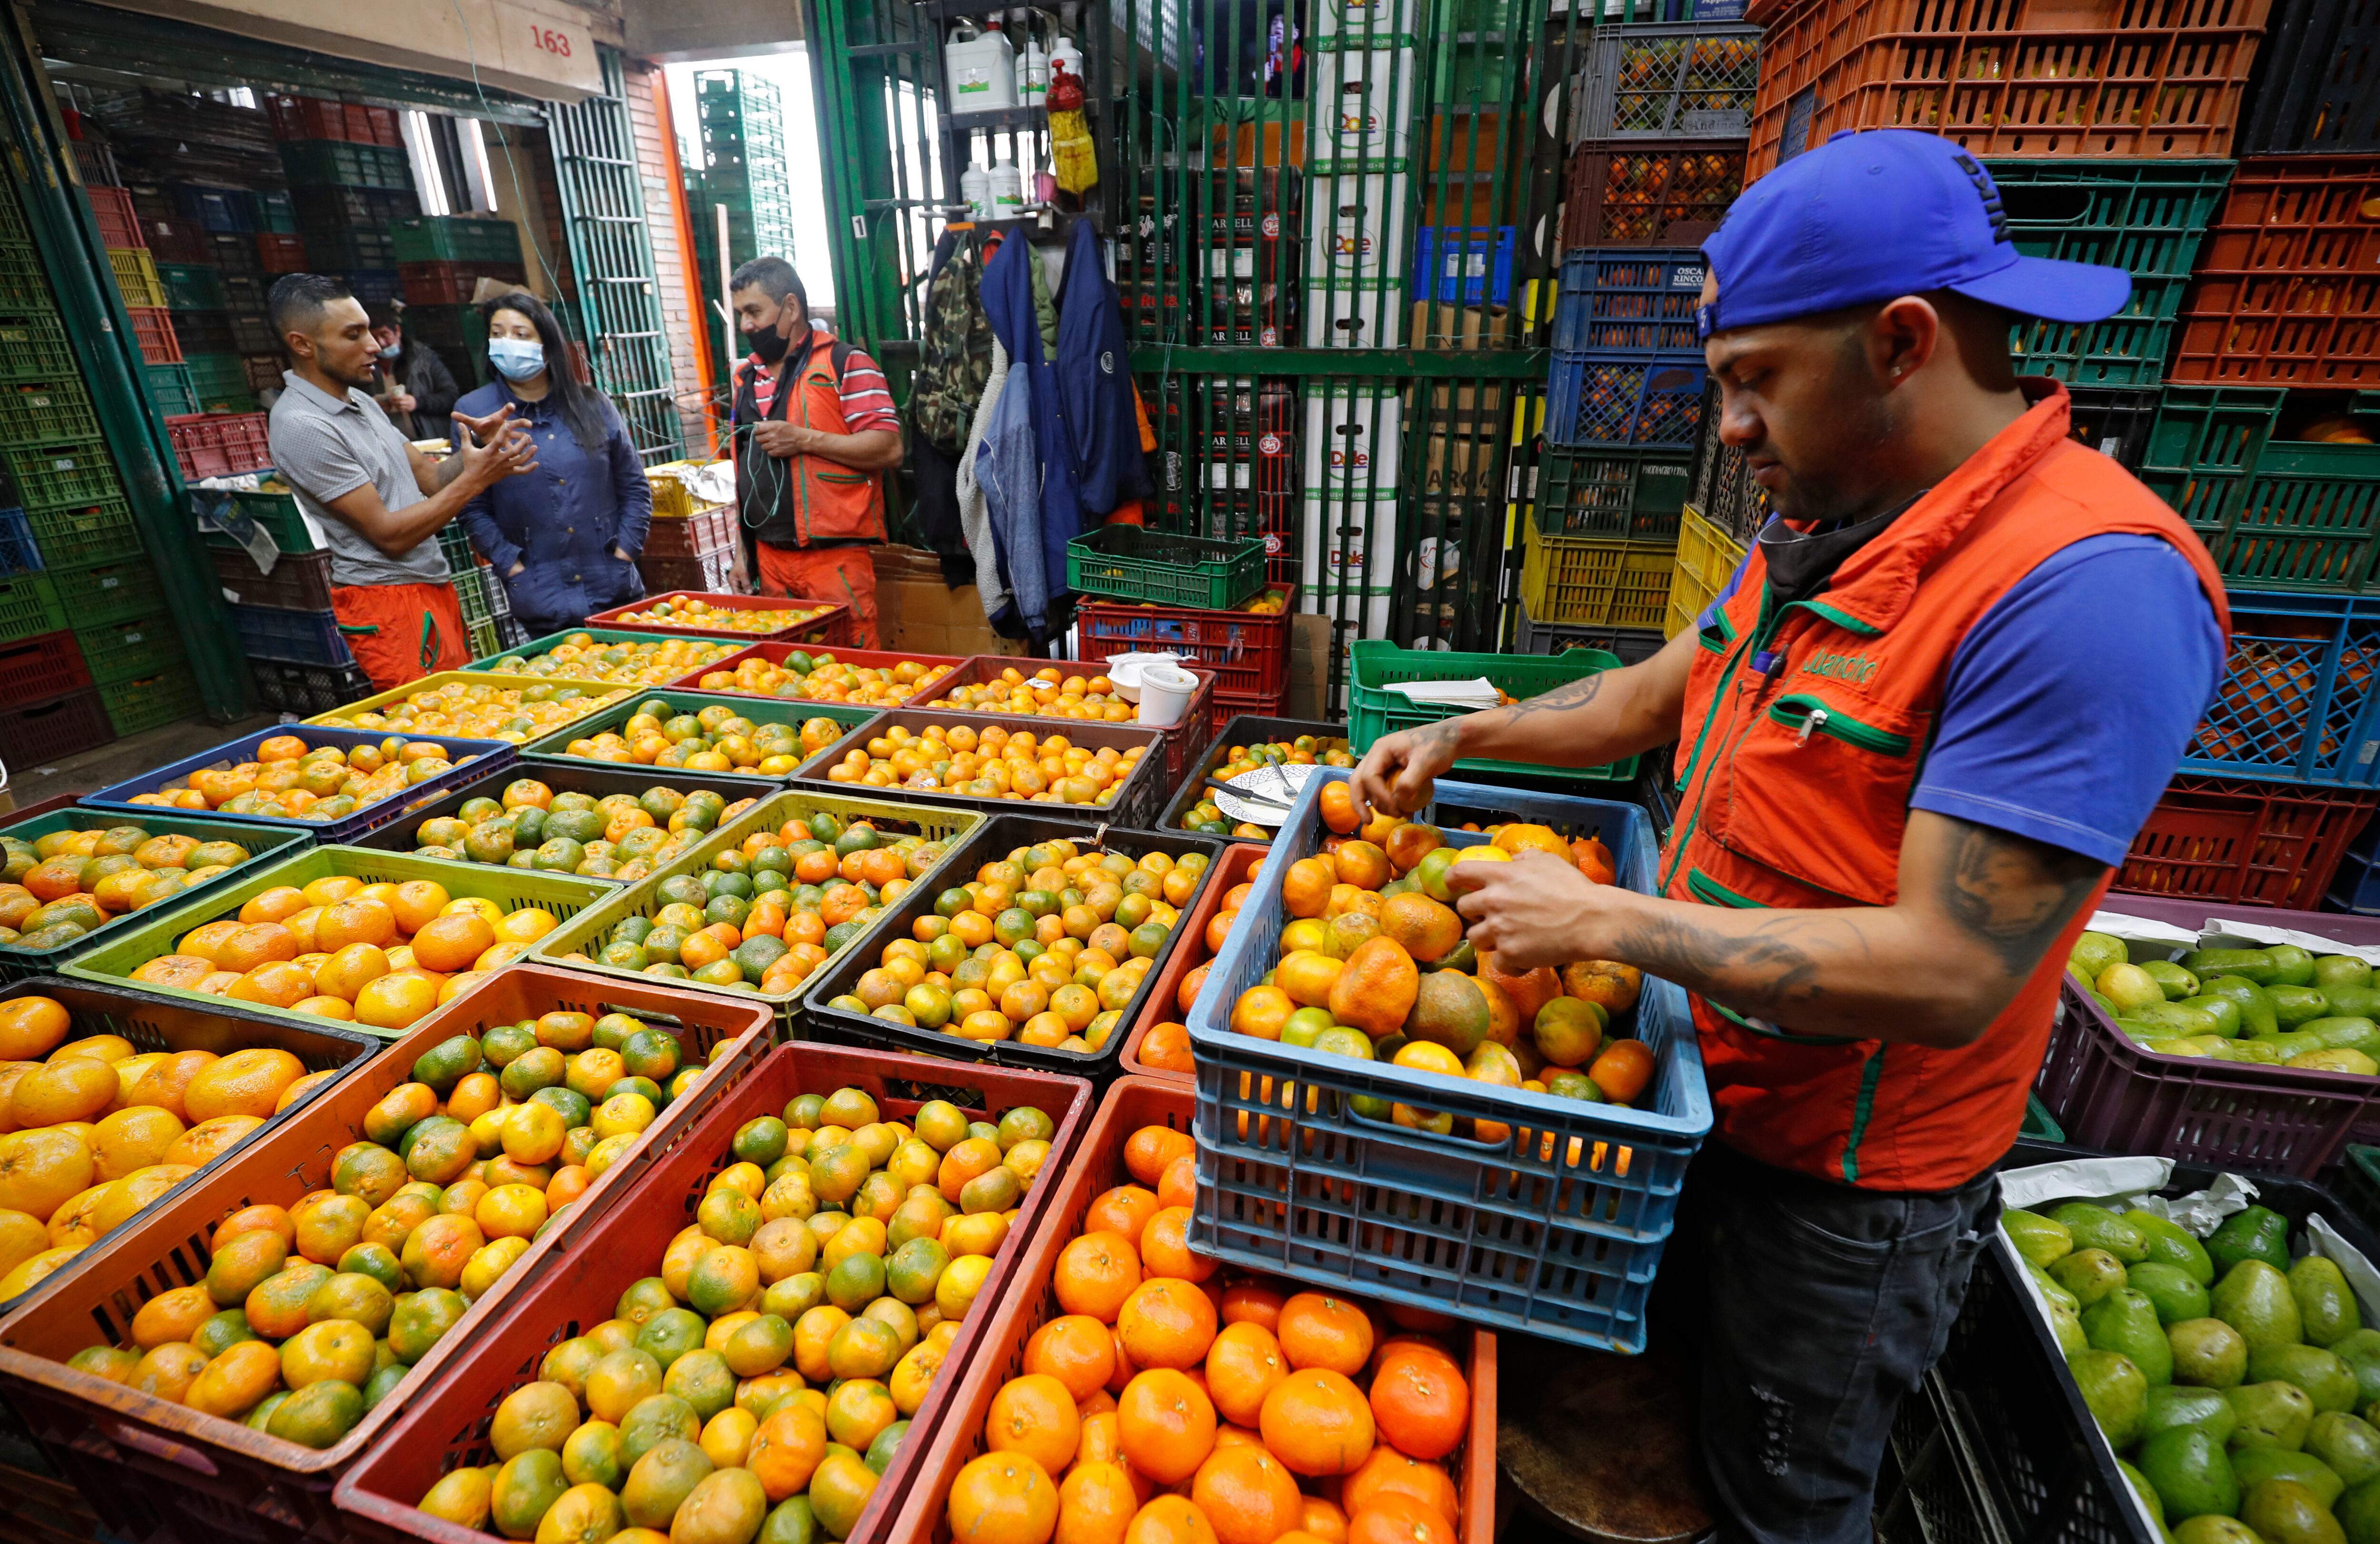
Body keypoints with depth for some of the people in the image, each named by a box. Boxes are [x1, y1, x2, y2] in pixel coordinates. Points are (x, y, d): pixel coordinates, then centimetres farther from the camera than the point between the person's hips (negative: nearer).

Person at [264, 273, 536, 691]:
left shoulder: (360, 401, 13)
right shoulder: (302, 426, -14)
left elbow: (429, 477, 12)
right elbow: (389, 534, -17)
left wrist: (477, 447, -7)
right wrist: (473, 480, -18)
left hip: (433, 587, 8)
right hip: (387, 604, -8)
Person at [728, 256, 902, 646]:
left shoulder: (845, 363, -4)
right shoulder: (747, 377, 17)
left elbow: (889, 449, -13)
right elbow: (744, 463, 23)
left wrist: (805, 440, -17)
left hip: (835, 556, -6)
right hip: (769, 555, 7)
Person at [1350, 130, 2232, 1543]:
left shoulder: (2088, 589, -29)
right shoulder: (1821, 537, -1)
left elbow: (1946, 975, -32)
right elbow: (1655, 695, 12)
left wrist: (1603, 919, -27)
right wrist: (1461, 737, 5)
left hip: (1846, 1186, -7)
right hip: (1717, 1099, 8)